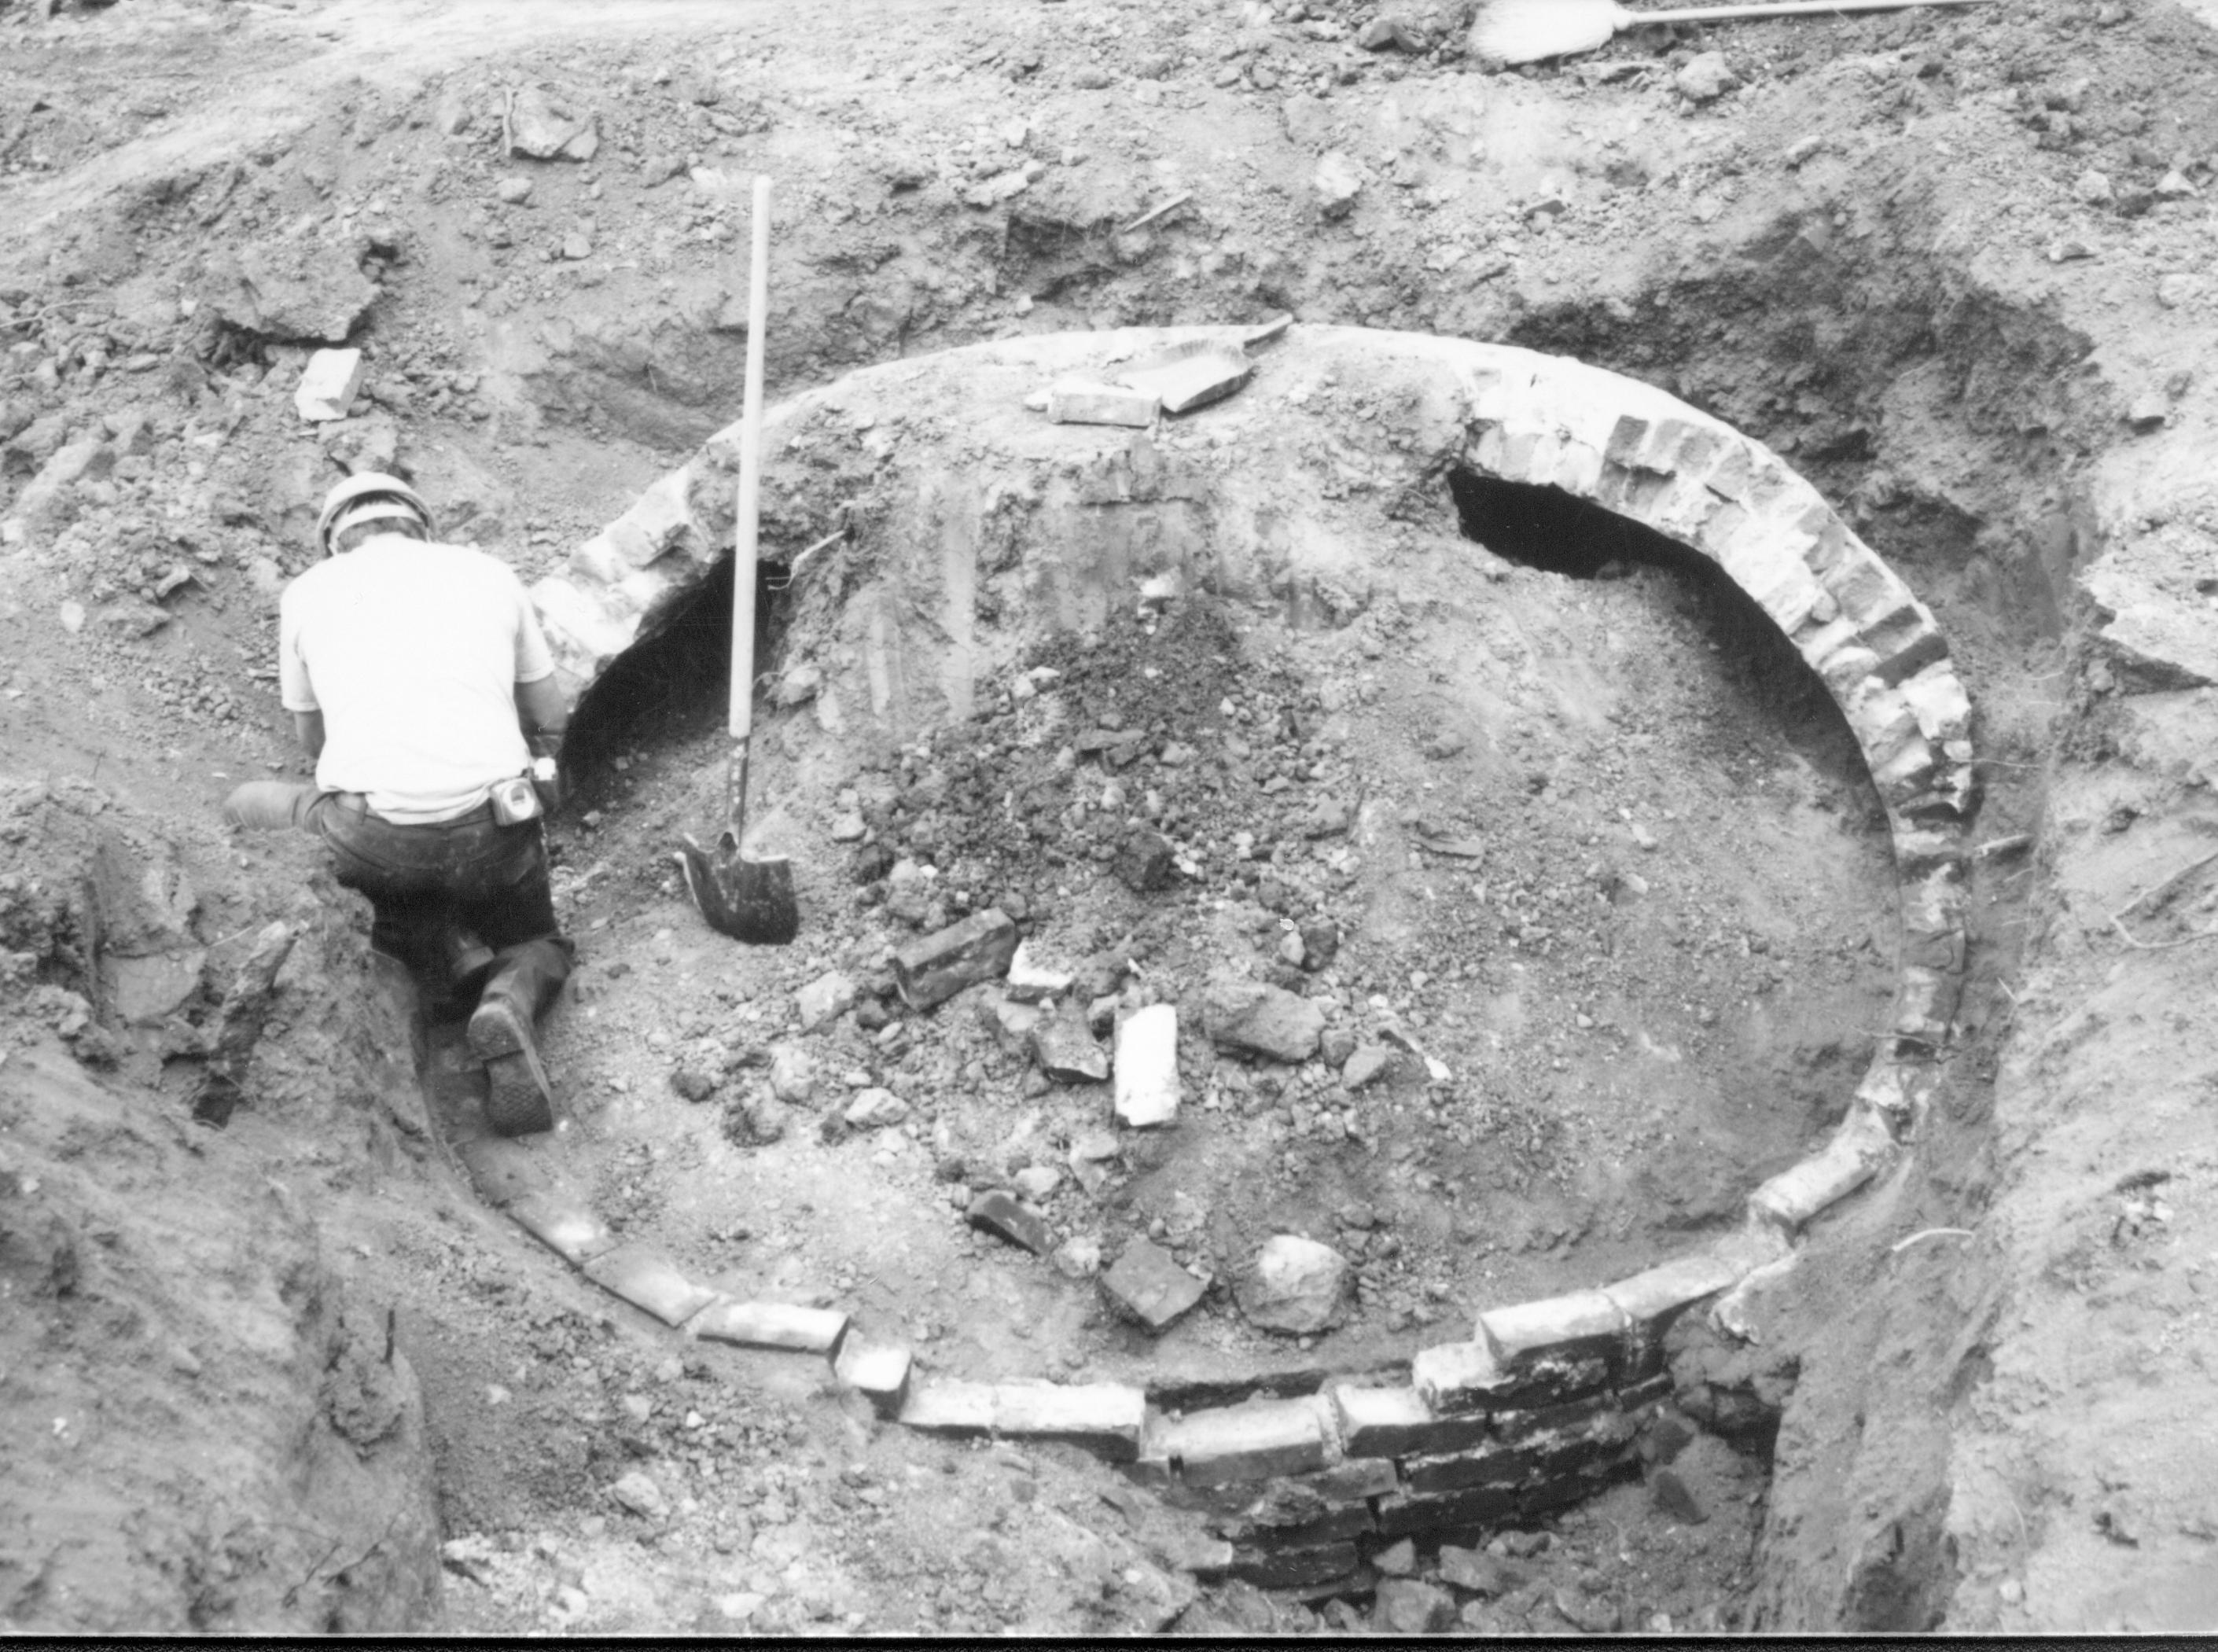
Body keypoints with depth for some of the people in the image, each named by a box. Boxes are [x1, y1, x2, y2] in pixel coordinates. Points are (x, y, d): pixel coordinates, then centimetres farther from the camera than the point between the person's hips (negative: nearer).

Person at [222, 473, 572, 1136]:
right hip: (489, 825, 2)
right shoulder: (488, 573, 15)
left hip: (372, 835, -1)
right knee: (538, 947, 30)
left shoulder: (307, 592, 14)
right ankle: (509, 1004, -11)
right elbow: (550, 718, 25)